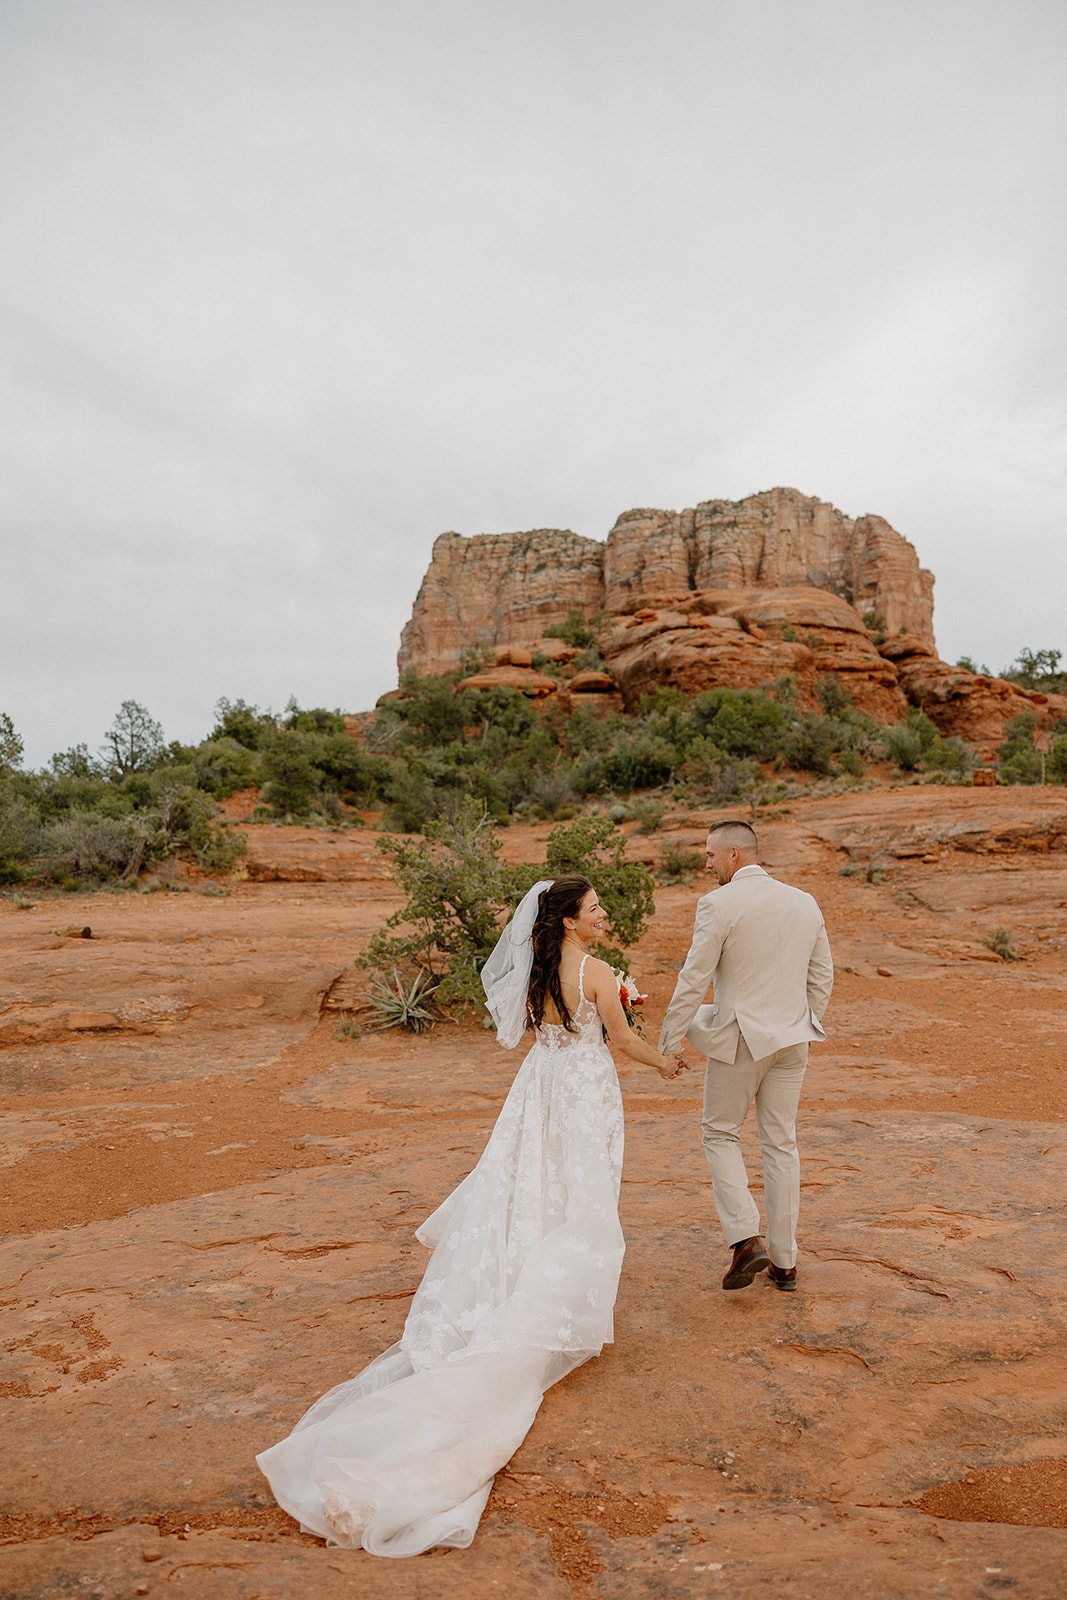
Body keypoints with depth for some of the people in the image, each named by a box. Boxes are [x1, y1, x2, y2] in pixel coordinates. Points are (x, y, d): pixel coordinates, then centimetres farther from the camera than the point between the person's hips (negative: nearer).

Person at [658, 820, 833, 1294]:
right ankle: (784, 1260, 21)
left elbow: (693, 980, -14)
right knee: (781, 1143, 14)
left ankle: (745, 1239, 1)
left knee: (721, 1135, 13)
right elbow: (822, 978, 10)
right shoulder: (804, 903, 5)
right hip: (790, 1040, 6)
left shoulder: (719, 904, -14)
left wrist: (668, 1044, -6)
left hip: (738, 1040, -5)